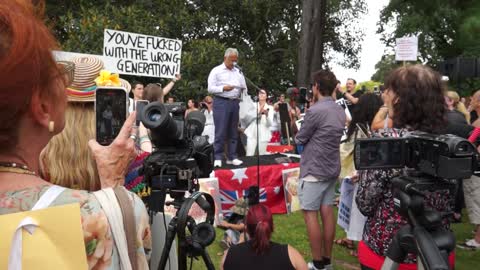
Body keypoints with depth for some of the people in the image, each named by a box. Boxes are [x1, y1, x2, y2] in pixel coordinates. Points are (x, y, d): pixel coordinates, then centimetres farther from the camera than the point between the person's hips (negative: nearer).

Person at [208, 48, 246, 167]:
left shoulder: (238, 72, 16)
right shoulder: (216, 71, 2)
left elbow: (244, 88, 16)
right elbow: (210, 88, -5)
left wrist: (243, 89, -6)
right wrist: (223, 88, -19)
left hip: (234, 103, 5)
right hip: (221, 102, -5)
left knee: (233, 132, 7)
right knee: (220, 131, -7)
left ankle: (232, 157, 14)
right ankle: (218, 157, -1)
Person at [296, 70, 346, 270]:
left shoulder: (315, 111, -19)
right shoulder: (340, 111, 8)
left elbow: (300, 139, -8)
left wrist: (298, 134, 10)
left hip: (313, 170, -8)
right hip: (331, 169, 8)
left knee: (310, 214, 1)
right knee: (327, 212, 11)